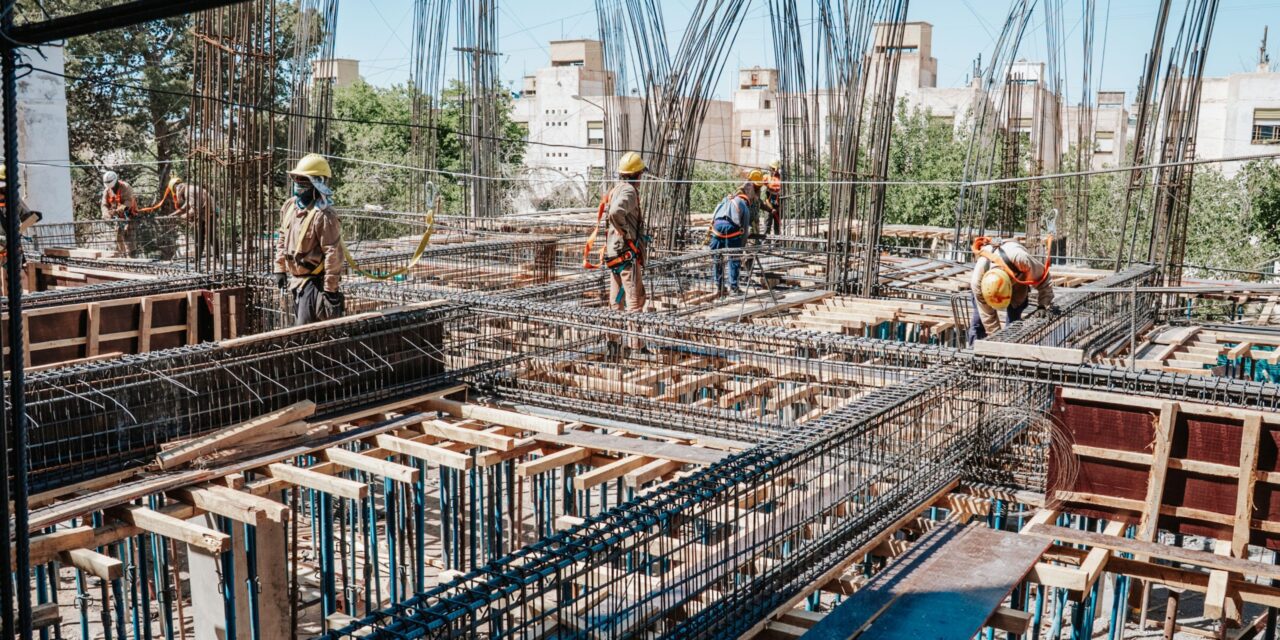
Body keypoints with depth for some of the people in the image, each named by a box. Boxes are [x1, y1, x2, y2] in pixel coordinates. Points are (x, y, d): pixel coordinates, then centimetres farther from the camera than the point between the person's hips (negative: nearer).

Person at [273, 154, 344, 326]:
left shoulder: (324, 215, -21)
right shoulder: (289, 206, 6)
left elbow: (333, 253, -21)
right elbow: (282, 239, 18)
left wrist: (330, 288, -21)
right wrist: (280, 269, 16)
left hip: (314, 281, -9)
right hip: (296, 279, 9)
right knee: (298, 326, 19)